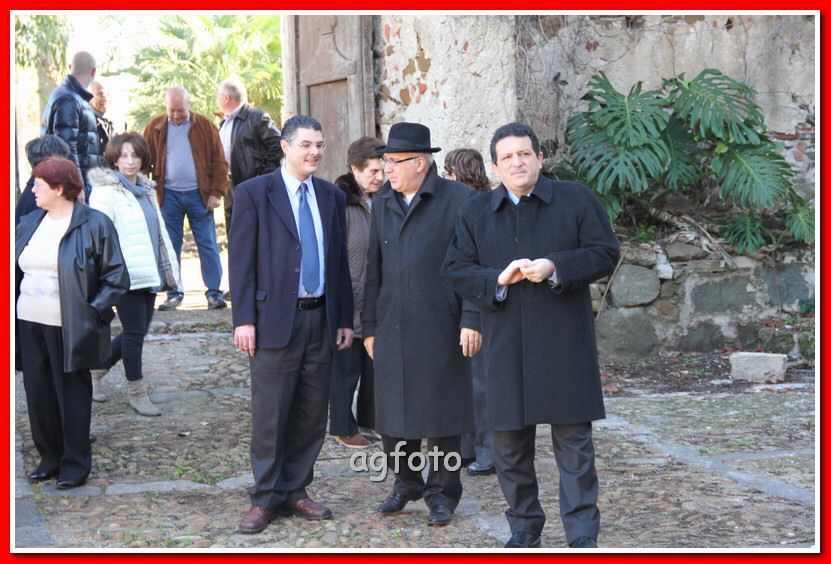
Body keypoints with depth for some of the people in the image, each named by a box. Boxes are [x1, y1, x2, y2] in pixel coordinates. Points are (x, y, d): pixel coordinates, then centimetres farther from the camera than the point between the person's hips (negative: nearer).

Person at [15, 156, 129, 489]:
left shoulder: (94, 225, -9)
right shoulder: (28, 224, 11)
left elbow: (116, 278, -8)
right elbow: (16, 271, 19)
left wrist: (93, 312, -14)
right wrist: (13, 309, 8)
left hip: (69, 329, -6)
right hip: (29, 325, 6)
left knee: (72, 396, 3)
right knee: (38, 394, 10)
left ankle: (76, 464, 16)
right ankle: (50, 456, 25)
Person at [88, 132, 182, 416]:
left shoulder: (146, 189, 16)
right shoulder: (106, 191, -8)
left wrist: (169, 268, 20)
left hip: (148, 273, 8)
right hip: (126, 275, -8)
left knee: (138, 331, 12)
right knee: (134, 332, -2)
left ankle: (96, 370, 30)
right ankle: (136, 392, 12)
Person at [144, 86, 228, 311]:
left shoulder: (204, 125, 0)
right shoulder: (155, 127, 4)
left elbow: (219, 161, 1)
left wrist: (216, 192, -5)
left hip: (198, 194, -1)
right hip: (168, 195, 1)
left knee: (207, 244, 0)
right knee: (170, 247, 5)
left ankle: (214, 292, 5)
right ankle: (174, 294, 12)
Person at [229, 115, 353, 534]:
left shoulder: (332, 197, 12)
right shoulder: (254, 193, -2)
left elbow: (339, 262, 15)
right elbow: (241, 260, -5)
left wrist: (344, 319, 11)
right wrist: (244, 319, -11)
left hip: (321, 319, 5)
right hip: (275, 319, -5)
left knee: (312, 414, 8)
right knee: (270, 415, 0)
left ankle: (294, 491, 20)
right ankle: (265, 498, 11)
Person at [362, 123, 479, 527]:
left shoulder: (458, 199, -5)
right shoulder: (383, 202, 12)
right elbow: (374, 268, 16)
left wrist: (471, 320, -13)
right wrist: (369, 325, 14)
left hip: (439, 327, -5)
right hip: (392, 327, 5)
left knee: (441, 411, 3)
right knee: (392, 410, 9)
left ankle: (443, 491, 15)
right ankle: (406, 483, 25)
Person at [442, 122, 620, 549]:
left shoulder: (576, 199, 4)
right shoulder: (476, 212, 10)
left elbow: (605, 253, 0)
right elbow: (455, 269, 6)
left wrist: (556, 267, -15)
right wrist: (497, 279, -12)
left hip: (564, 342, -2)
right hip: (505, 347, 3)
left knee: (574, 441, -1)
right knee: (509, 444, 9)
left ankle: (582, 536, 4)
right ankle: (524, 528, 24)